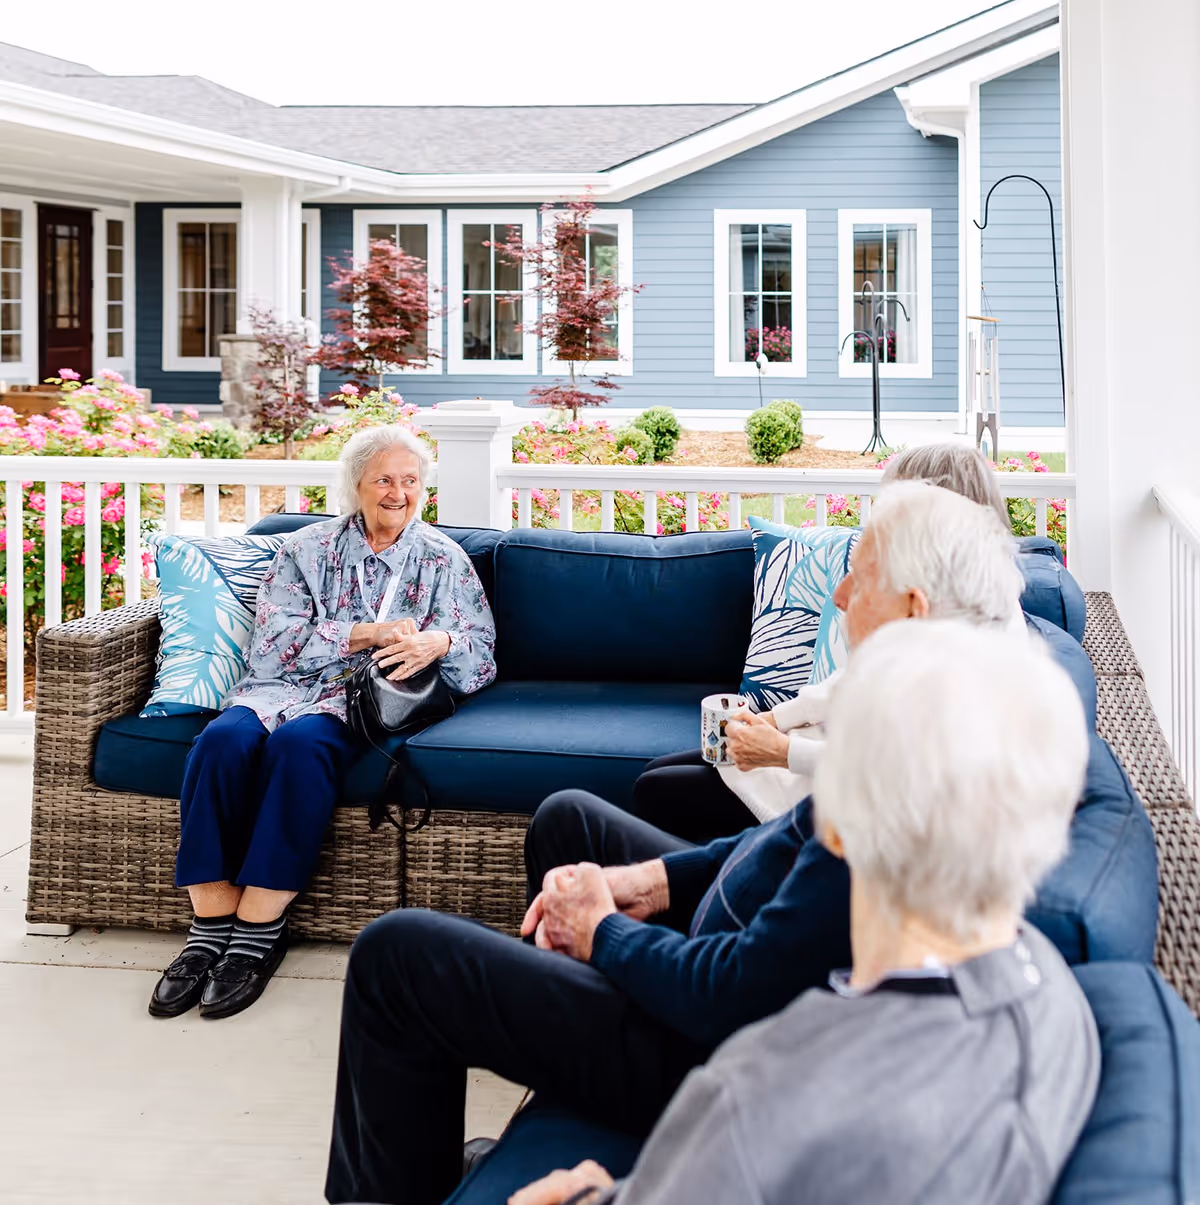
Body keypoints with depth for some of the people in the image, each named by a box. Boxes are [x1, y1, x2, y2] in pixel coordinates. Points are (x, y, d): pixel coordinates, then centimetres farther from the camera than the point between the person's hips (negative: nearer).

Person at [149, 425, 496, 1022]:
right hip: (287, 683, 2)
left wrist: (439, 642, -17)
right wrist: (366, 634, -10)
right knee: (224, 738, -33)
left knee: (299, 741, -37)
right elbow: (273, 641, 0)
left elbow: (480, 648, 7)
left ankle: (260, 928, -32)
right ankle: (212, 924, -28)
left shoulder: (443, 559, 15)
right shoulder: (307, 548, 14)